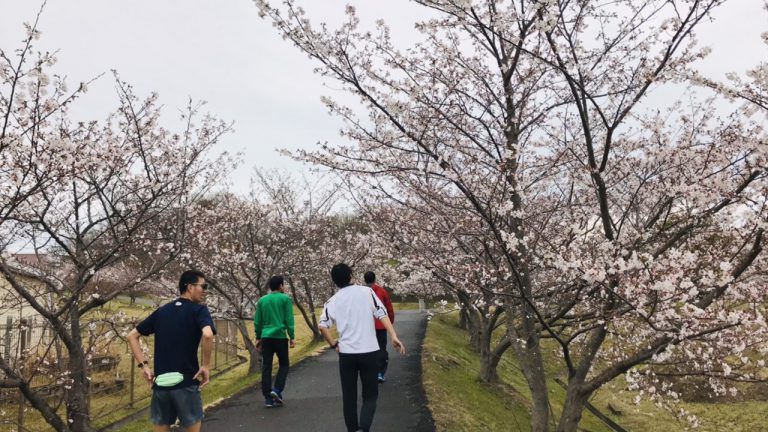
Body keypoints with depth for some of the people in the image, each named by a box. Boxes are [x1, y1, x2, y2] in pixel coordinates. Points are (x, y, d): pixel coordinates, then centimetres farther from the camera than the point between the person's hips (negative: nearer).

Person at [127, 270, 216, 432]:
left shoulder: (161, 311, 12)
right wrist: (206, 365, -13)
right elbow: (207, 334, -26)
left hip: (160, 382, 5)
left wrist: (144, 365, 9)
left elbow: (132, 336, 13)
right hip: (186, 382, -5)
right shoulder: (199, 309, -6)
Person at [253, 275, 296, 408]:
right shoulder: (285, 299, -1)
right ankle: (277, 390, -3)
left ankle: (268, 399, 6)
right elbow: (289, 320, -6)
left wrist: (258, 338, 20)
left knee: (266, 368, 6)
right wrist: (292, 337, -3)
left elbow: (257, 321, 13)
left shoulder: (262, 300, 12)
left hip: (266, 337, 4)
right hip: (280, 337, -4)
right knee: (284, 364, 13)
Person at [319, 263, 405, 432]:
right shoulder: (366, 291, -1)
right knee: (370, 394, 9)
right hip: (369, 351, -1)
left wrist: (333, 344, 6)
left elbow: (322, 326, -7)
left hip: (346, 353, 1)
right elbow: (382, 314, -8)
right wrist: (394, 337, -10)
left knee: (349, 396, 15)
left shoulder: (333, 300, 3)